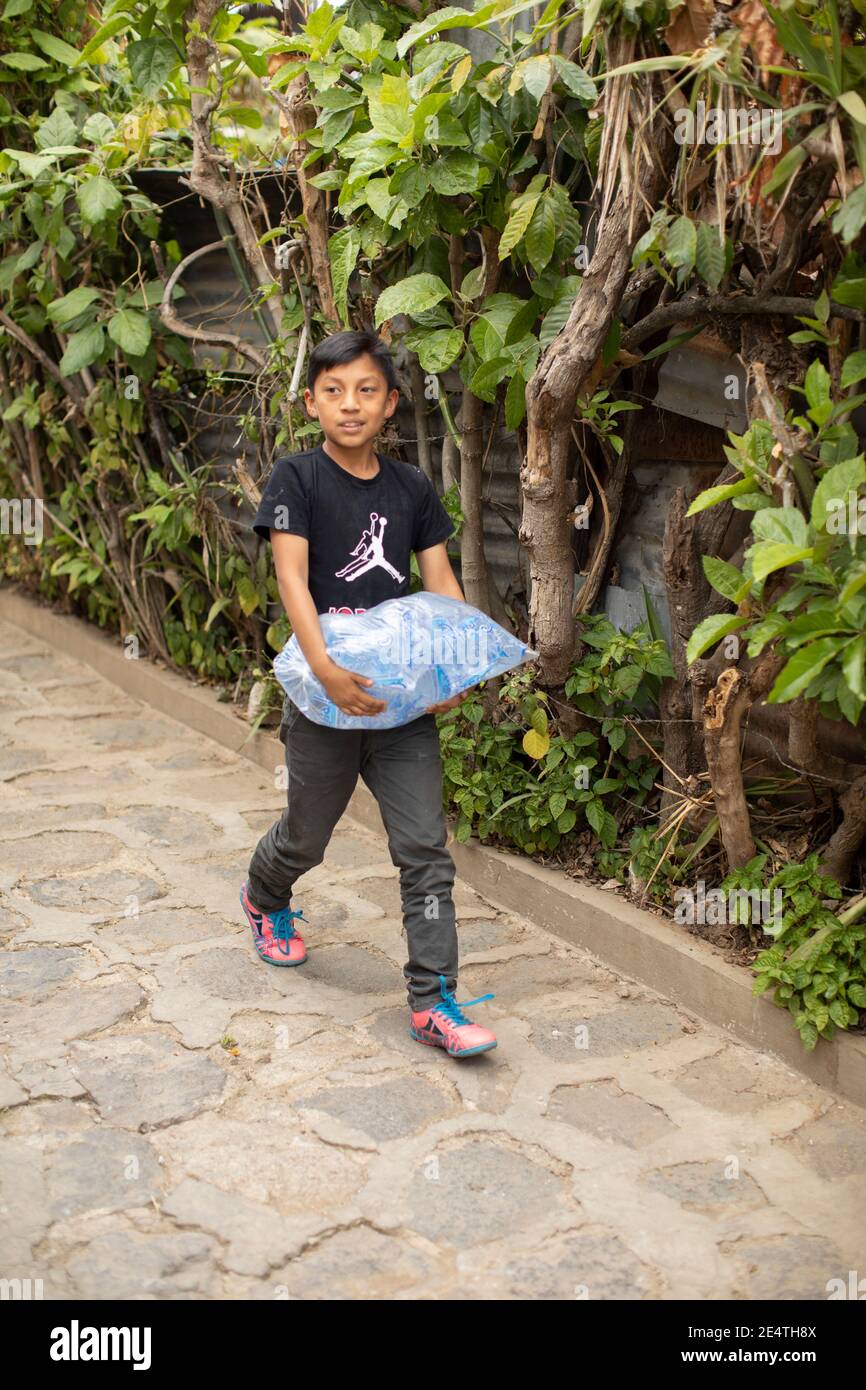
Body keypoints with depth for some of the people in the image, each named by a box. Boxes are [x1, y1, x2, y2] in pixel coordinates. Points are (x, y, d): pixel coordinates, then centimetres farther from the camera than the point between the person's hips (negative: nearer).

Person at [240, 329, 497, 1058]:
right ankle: (265, 898, 50)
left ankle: (433, 999, 4)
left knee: (425, 847, -2)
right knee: (307, 834, 16)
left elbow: (441, 581, 4)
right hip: (325, 695, -3)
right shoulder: (297, 478, -7)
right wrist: (325, 668, -31)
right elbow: (292, 577, -17)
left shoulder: (412, 487, 6)